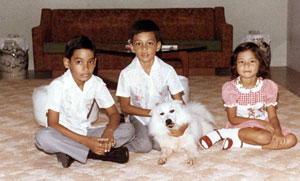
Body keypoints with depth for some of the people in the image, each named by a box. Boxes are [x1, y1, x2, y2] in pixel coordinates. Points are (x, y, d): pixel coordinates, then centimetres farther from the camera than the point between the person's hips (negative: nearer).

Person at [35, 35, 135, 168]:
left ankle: (72, 153, -22)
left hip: (86, 132, 4)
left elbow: (114, 114, 0)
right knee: (42, 137, -37)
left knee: (128, 129, -13)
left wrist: (109, 131, -26)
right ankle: (106, 153, -30)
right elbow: (52, 124, -20)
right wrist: (86, 141, -30)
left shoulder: (97, 83, -5)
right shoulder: (58, 86, -17)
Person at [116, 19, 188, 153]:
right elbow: (125, 107, -7)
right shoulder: (127, 73, -12)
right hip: (139, 118, -2)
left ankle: (143, 137, 5)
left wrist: (184, 123, -26)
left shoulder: (167, 70, -9)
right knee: (144, 146, -25)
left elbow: (179, 101, -6)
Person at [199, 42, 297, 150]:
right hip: (240, 126, -5)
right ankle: (223, 133, -19)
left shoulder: (268, 86, -5)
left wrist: (277, 131, -25)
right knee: (264, 137, -35)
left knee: (291, 140, -21)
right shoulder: (230, 88, -12)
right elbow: (232, 119, -9)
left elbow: (273, 116, -2)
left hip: (265, 125, 5)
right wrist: (259, 122, -19)